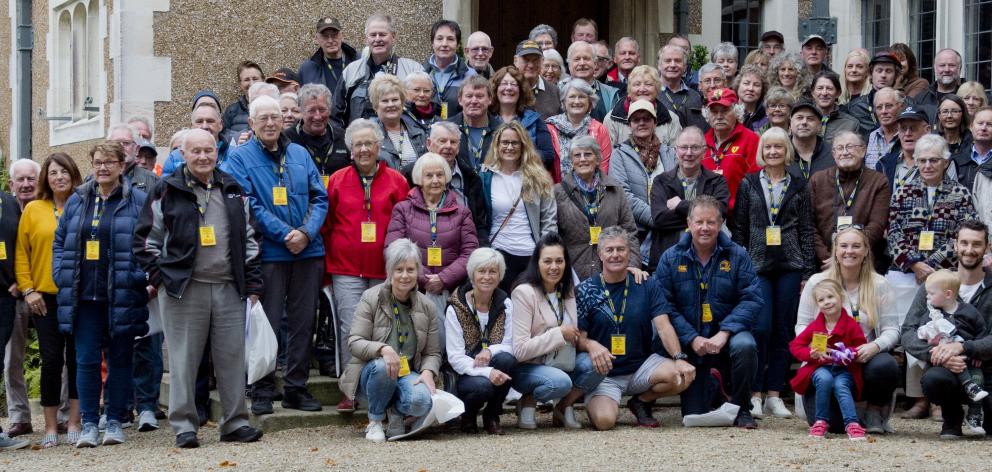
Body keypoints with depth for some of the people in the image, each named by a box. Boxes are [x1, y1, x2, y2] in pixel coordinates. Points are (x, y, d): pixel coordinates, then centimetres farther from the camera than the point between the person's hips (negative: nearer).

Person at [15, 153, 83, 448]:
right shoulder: (33, 210, 4)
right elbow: (20, 253, 3)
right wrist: (28, 289, -4)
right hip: (45, 297, 0)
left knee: (77, 358, 3)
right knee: (51, 360, 1)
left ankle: (74, 424, 11)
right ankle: (51, 427, 10)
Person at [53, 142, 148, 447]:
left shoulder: (138, 201, 1)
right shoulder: (76, 201, 12)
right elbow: (60, 243, 16)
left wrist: (143, 280, -11)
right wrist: (62, 279, 4)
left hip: (122, 296, -2)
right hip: (83, 296, 3)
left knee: (119, 360, 5)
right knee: (86, 360, 0)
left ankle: (115, 422, 14)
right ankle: (89, 424, 6)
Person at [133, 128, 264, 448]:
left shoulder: (233, 191, 14)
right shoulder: (167, 192, 2)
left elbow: (250, 238, 17)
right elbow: (146, 238, 5)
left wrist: (252, 283, 12)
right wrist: (159, 276, -2)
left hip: (229, 288, 3)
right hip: (184, 289, -3)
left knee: (232, 356, 5)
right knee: (184, 358, -1)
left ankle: (235, 422, 14)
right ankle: (184, 426, 6)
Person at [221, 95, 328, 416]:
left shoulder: (300, 154, 13)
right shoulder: (240, 158, 0)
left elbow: (319, 198, 9)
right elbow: (249, 205, -9)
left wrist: (307, 232, -9)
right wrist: (285, 234, -16)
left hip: (308, 251, 4)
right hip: (268, 253, -4)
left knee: (303, 322, 8)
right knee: (266, 323, -1)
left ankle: (296, 387, 17)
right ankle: (262, 391, 7)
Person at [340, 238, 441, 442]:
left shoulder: (426, 307, 5)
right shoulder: (371, 298, -5)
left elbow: (433, 353, 7)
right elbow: (354, 342, -12)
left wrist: (428, 372, -16)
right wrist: (383, 349, -32)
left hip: (408, 374, 1)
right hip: (371, 371, -1)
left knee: (421, 401, -33)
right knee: (382, 367, -38)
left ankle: (396, 413, 5)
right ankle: (375, 421, -11)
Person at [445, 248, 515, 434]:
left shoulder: (505, 305, 3)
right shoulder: (455, 309, -7)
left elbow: (509, 346, -2)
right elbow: (455, 357, -13)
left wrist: (490, 351, -26)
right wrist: (487, 372, -30)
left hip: (493, 369, 3)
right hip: (465, 375, -3)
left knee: (507, 359, -30)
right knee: (482, 386, -35)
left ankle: (492, 416, -6)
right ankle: (467, 415, 3)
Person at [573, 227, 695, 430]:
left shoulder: (647, 286, 4)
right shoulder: (585, 291, -1)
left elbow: (663, 326, -7)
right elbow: (578, 337, -5)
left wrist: (679, 358, -24)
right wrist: (591, 345, -30)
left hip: (642, 364, 2)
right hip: (604, 373, -2)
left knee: (684, 375, -25)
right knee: (604, 420, -28)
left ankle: (641, 402, 5)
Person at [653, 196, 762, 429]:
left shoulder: (737, 255, -1)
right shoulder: (671, 258, 0)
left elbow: (751, 300, -10)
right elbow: (664, 305, -8)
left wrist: (724, 333, -22)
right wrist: (692, 339, -18)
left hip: (727, 336, -1)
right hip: (689, 343, 1)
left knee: (744, 346, -37)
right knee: (694, 416, -2)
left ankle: (741, 409, -11)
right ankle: (712, 383, 36)